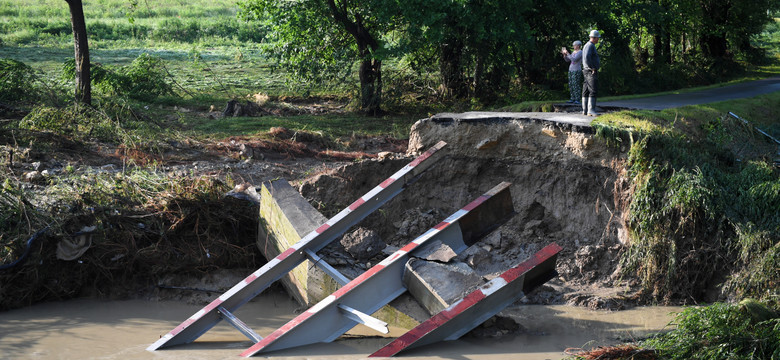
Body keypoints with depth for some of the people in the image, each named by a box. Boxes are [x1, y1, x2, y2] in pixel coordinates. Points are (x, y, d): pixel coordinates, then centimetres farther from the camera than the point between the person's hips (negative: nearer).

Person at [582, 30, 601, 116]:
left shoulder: (587, 45, 19)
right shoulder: (590, 46, -14)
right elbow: (587, 58, -27)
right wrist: (592, 68, -20)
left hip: (587, 72, 10)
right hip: (592, 72, -10)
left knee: (586, 91, 8)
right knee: (592, 91, -14)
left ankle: (585, 110, 10)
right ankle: (591, 110, -19)